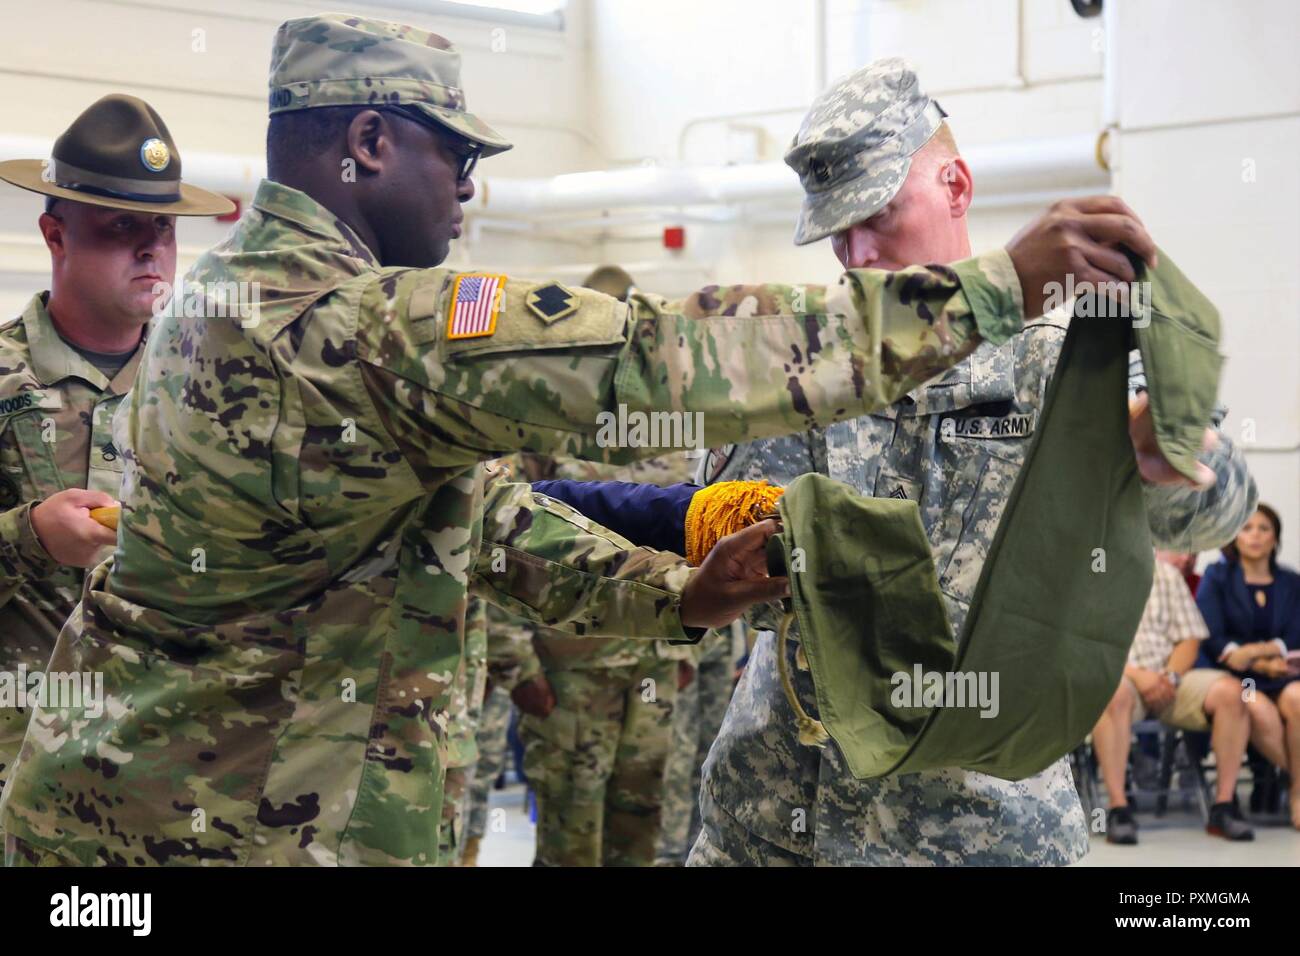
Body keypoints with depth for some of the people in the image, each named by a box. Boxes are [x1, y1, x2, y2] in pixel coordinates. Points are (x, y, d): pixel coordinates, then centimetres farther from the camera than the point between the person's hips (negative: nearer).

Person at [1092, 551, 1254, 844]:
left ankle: (1224, 805, -17)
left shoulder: (1166, 573, 17)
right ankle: (1118, 807, -36)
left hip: (1165, 678, 4)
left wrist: (1171, 676, -7)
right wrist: (1135, 674, -16)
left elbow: (1189, 637, 13)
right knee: (1114, 693, -40)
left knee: (1230, 691, -23)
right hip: (1115, 675, -4)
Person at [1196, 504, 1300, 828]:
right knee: (1259, 710, -36)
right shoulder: (1217, 577, 9)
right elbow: (1212, 640, -2)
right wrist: (1263, 665, -13)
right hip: (1236, 677, -2)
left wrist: (1258, 650, -16)